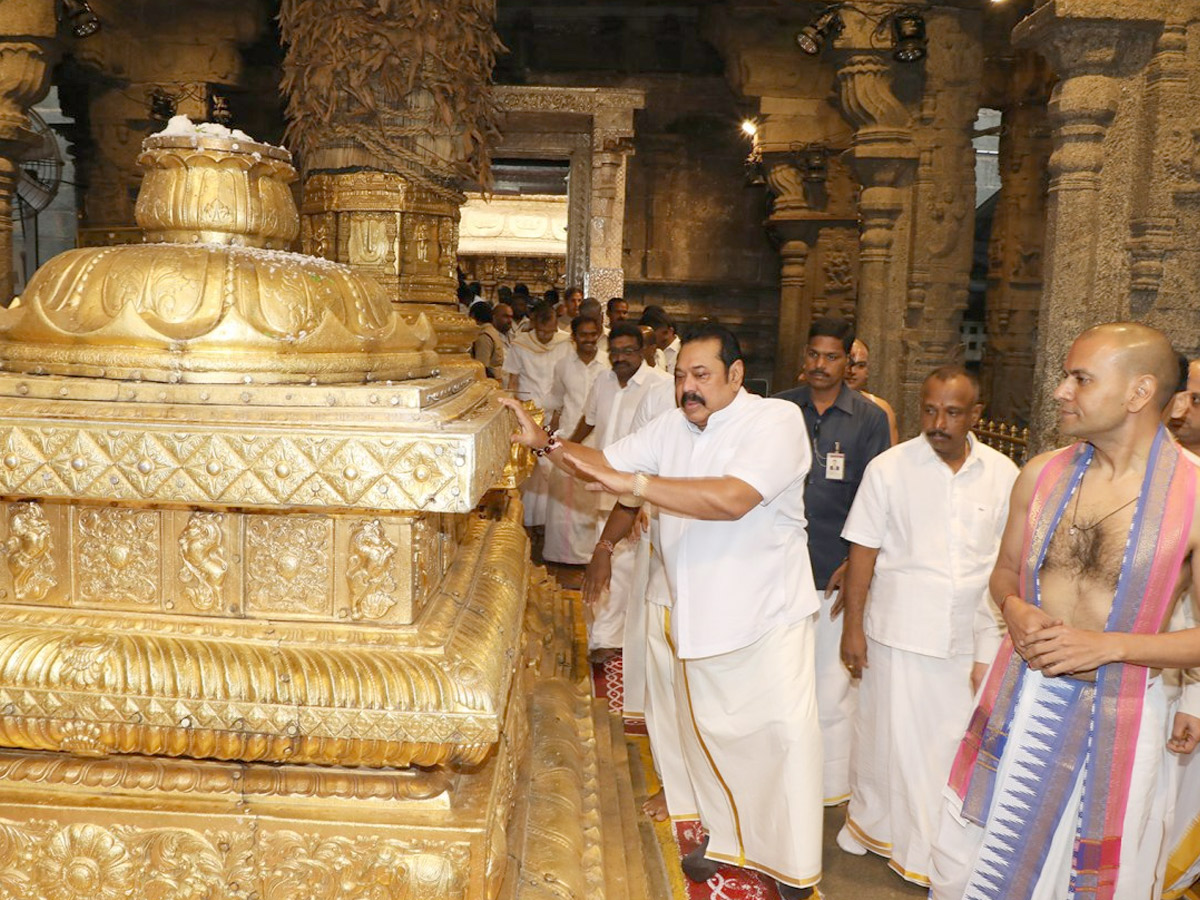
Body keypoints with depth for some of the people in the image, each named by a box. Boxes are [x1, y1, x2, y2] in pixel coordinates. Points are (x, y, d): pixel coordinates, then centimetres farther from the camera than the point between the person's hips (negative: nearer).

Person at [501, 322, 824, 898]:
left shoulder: (777, 421, -17)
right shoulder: (672, 427, 5)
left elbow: (732, 498, -31)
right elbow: (605, 462, 8)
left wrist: (634, 483, -32)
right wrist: (542, 442, -9)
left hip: (767, 614, -6)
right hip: (697, 615, 6)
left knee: (783, 733, 0)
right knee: (705, 730, 17)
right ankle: (725, 838, 39)